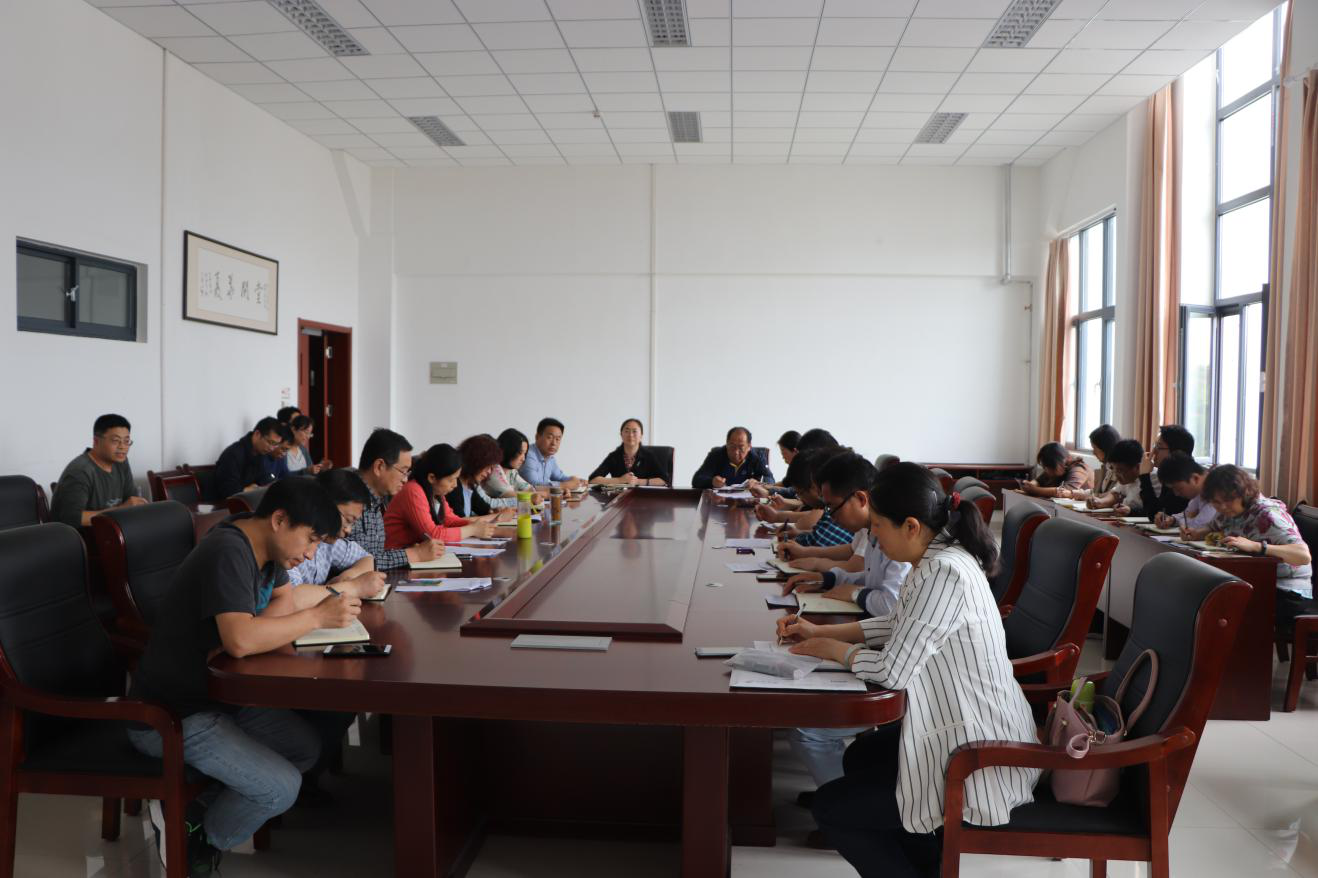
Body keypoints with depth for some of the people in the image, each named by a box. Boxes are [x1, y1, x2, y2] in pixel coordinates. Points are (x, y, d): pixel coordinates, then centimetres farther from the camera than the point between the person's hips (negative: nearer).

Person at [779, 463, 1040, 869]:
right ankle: (930, 863, 35)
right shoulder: (941, 555, 2)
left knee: (830, 807, 1)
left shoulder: (944, 573, -28)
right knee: (858, 758, 27)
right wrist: (819, 630, 9)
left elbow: (893, 670, -27)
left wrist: (829, 649, -8)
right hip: (978, 729, 10)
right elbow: (898, 624, 16)